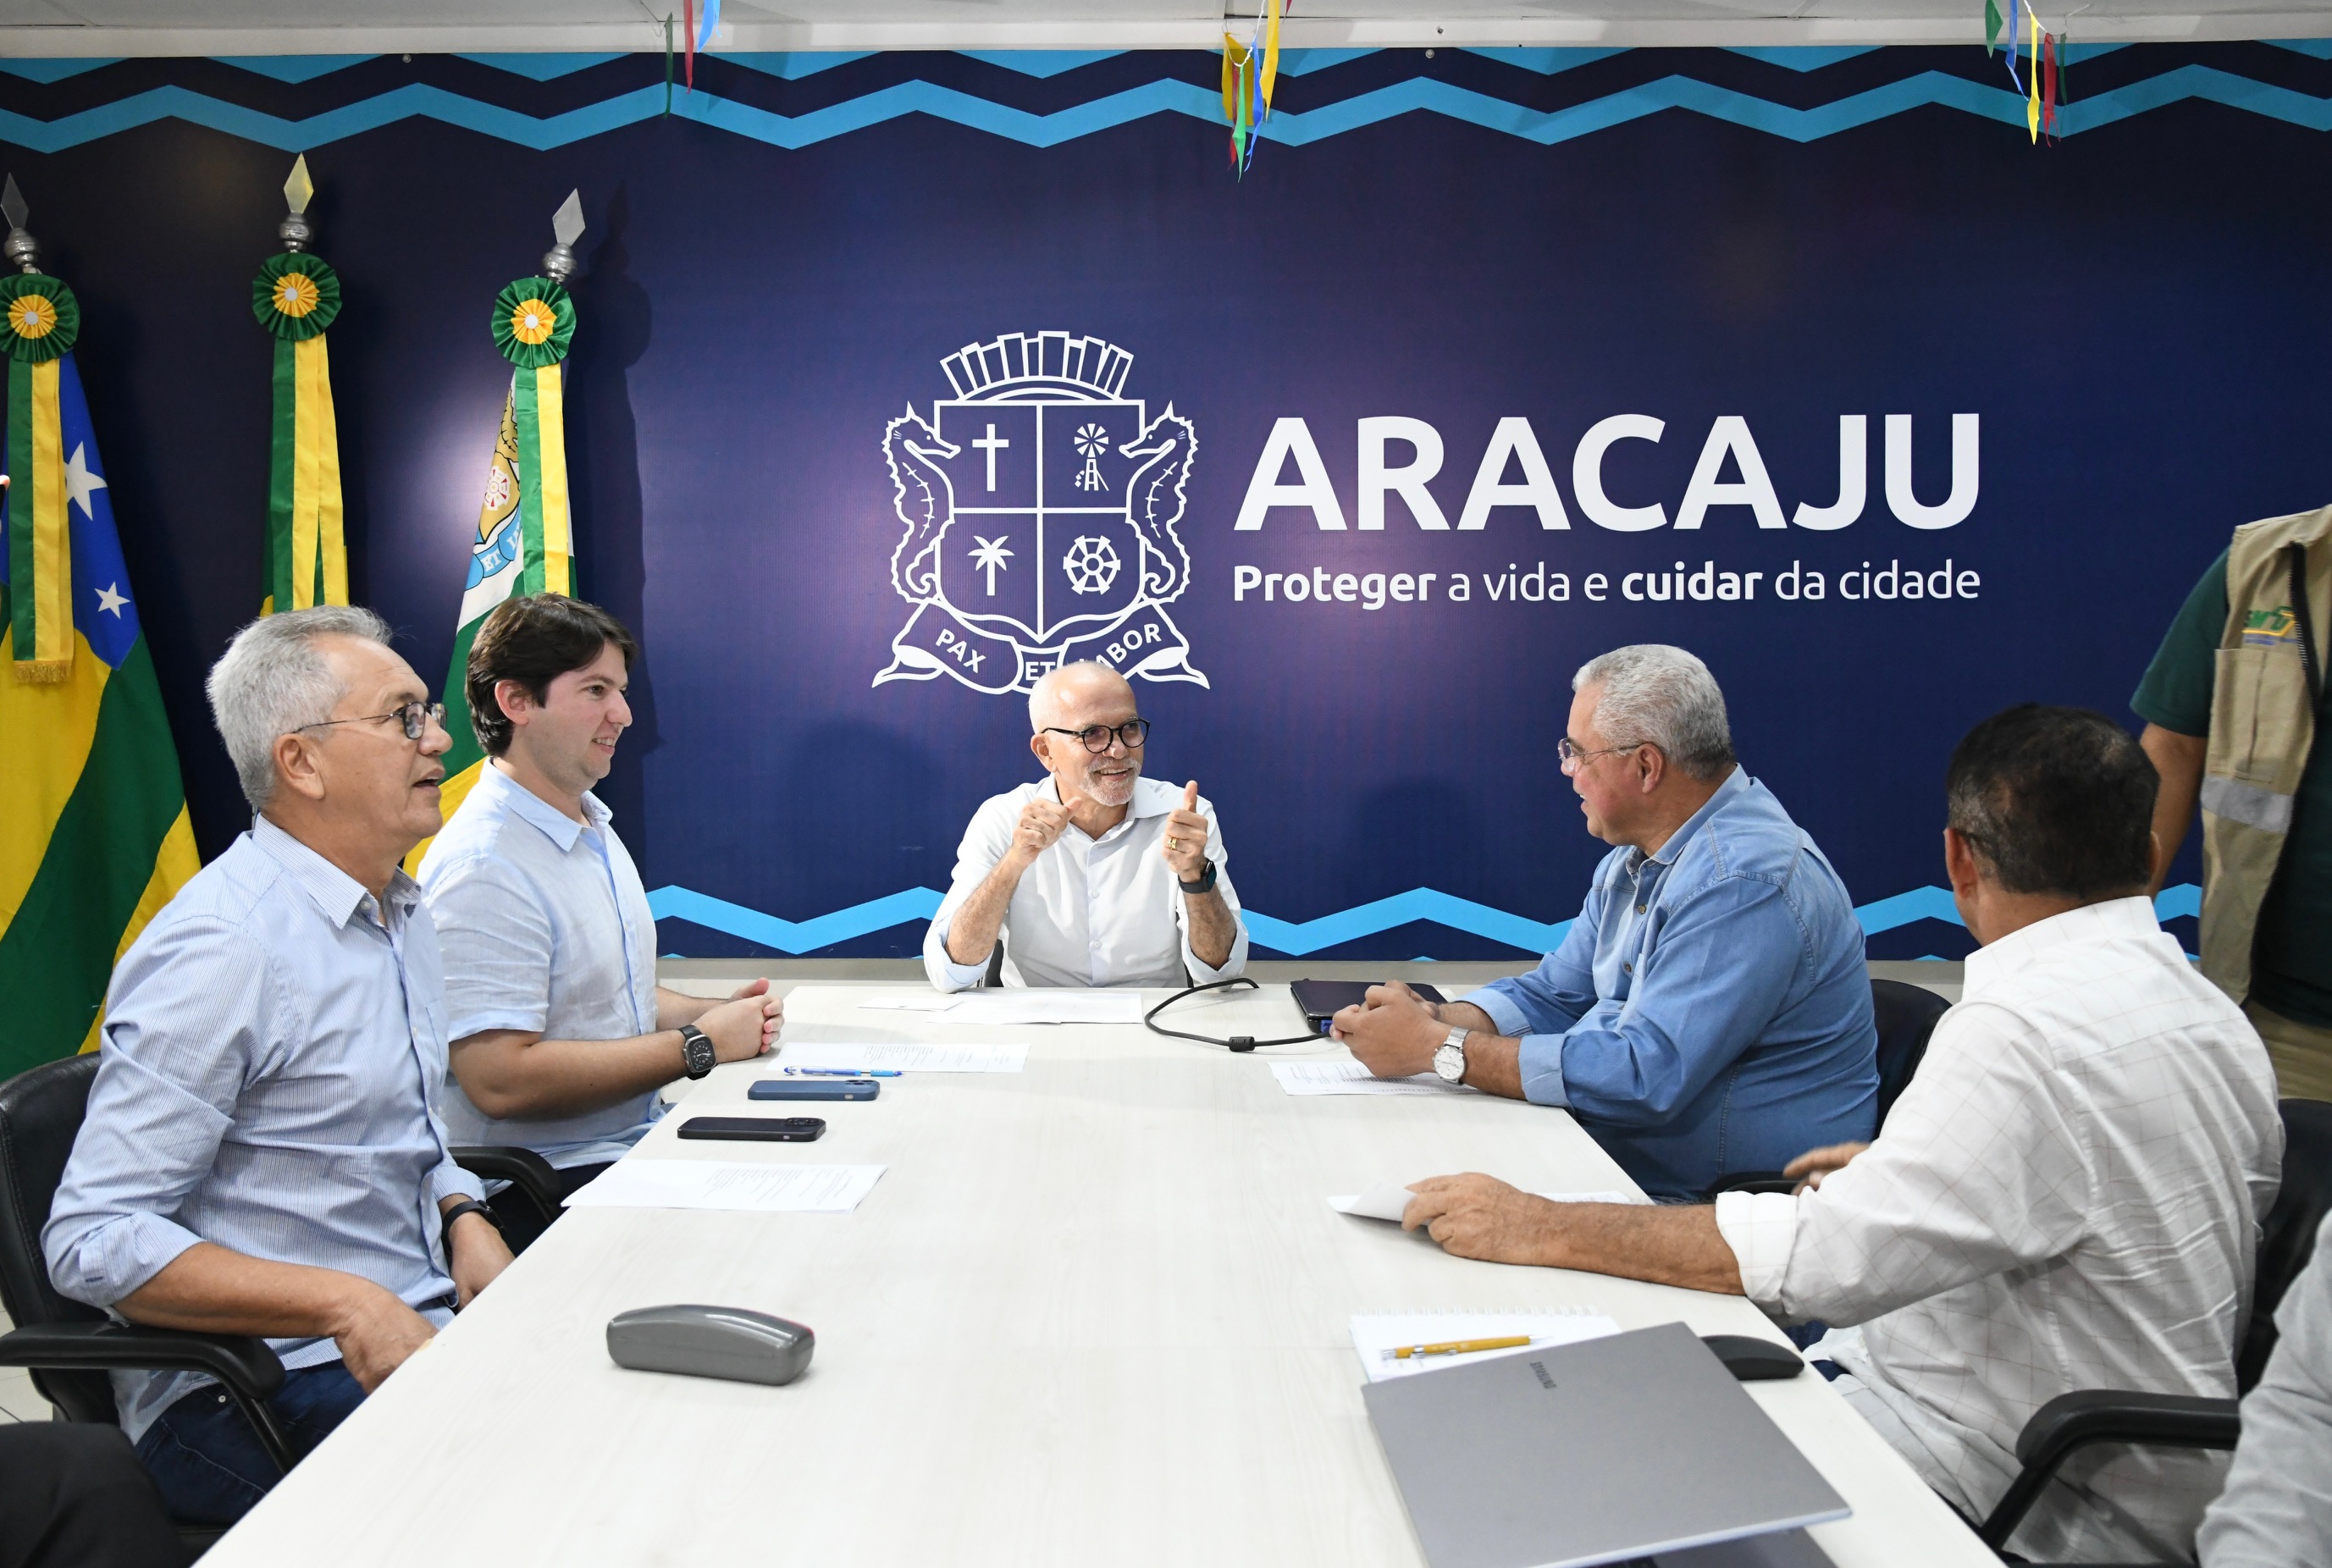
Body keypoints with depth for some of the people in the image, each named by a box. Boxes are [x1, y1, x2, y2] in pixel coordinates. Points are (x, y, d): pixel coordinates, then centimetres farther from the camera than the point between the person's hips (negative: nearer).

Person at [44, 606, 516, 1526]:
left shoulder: (401, 911, 13)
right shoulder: (223, 949, -17)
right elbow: (93, 1241, -18)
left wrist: (464, 1222, 3)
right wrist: (348, 1305, -24)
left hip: (421, 1318, 8)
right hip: (255, 1389, -8)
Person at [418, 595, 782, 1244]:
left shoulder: (591, 828, 14)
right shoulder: (483, 865, -17)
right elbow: (501, 1079, -24)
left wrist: (718, 1014, 5)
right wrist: (698, 1046, -17)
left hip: (639, 1139, 9)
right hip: (545, 1191, -9)